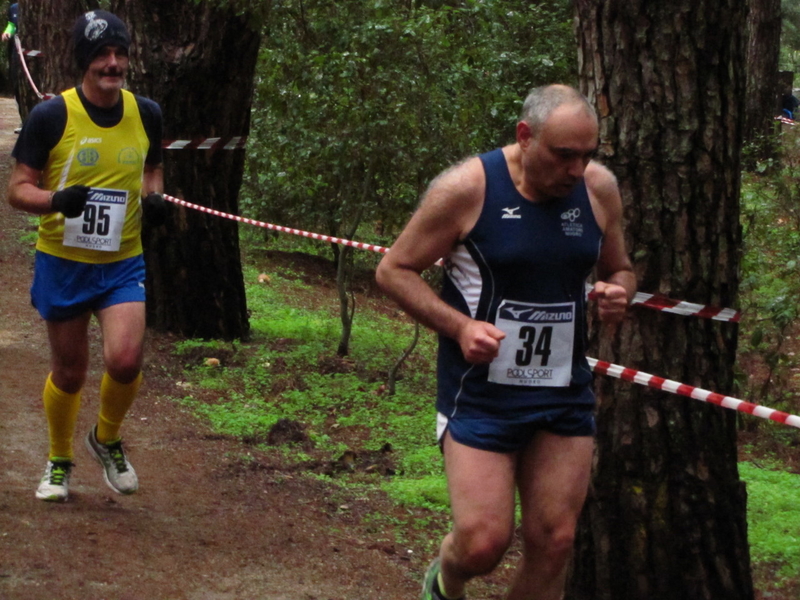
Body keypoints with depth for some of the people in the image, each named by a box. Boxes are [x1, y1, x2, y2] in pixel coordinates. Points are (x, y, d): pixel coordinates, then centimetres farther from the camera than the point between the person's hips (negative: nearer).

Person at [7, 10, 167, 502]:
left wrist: (155, 196, -3)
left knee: (125, 361, -18)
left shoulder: (146, 114, 0)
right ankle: (60, 460, 34)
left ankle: (107, 439, 13)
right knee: (69, 373, 7)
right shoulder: (51, 116, -11)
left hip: (123, 264, 2)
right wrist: (56, 199, -27)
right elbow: (19, 189, -7)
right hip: (62, 263, -2)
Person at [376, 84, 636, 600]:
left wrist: (618, 293, -8)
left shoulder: (599, 189, 0)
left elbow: (620, 269, 17)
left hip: (565, 393, 4)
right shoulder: (467, 188, -14)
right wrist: (459, 326, -19)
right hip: (482, 390, -4)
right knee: (483, 543, -10)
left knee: (553, 544, 3)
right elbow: (394, 270, -5)